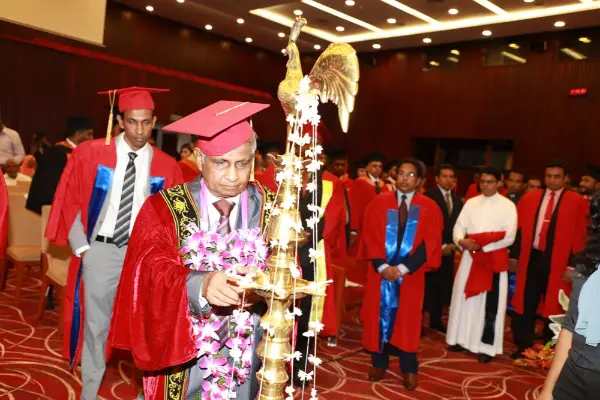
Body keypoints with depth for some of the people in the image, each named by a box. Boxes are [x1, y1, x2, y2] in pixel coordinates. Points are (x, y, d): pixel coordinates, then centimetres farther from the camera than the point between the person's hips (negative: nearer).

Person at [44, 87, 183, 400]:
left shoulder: (166, 167, -3)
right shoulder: (90, 153, -4)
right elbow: (70, 201, 2)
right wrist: (81, 246, -3)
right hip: (100, 250, 0)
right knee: (95, 322, 13)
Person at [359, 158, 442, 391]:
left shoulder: (429, 208, -1)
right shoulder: (379, 203, 1)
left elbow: (429, 244, -6)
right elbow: (370, 236, -3)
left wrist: (403, 268, -15)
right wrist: (382, 266, -14)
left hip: (411, 273, -1)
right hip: (381, 271, 1)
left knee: (408, 319, 8)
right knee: (379, 315, 8)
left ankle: (409, 368, 22)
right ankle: (379, 363, 24)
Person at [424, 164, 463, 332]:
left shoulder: (457, 199, 13)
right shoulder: (429, 196, -10)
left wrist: (452, 244, -1)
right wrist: (440, 245, -13)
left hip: (449, 249, 6)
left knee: (443, 286, 9)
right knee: (427, 285, -3)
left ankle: (436, 320, 21)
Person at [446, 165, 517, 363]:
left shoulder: (508, 206, -2)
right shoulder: (471, 203, 9)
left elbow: (509, 237, -9)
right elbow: (459, 227, 4)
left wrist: (482, 246, -15)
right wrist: (461, 241, -18)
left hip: (495, 259, -4)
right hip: (470, 257, 4)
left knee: (490, 304, 1)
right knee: (464, 298, 9)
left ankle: (487, 346, 10)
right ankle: (462, 339, 22)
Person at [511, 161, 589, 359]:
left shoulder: (577, 202, -4)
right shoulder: (529, 198, 5)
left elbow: (579, 237, -6)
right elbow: (520, 229, 6)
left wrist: (572, 265, -10)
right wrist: (514, 255, 4)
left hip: (557, 262, -3)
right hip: (531, 258, 3)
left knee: (553, 307, 10)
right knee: (526, 304, 11)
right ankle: (524, 345, 25)